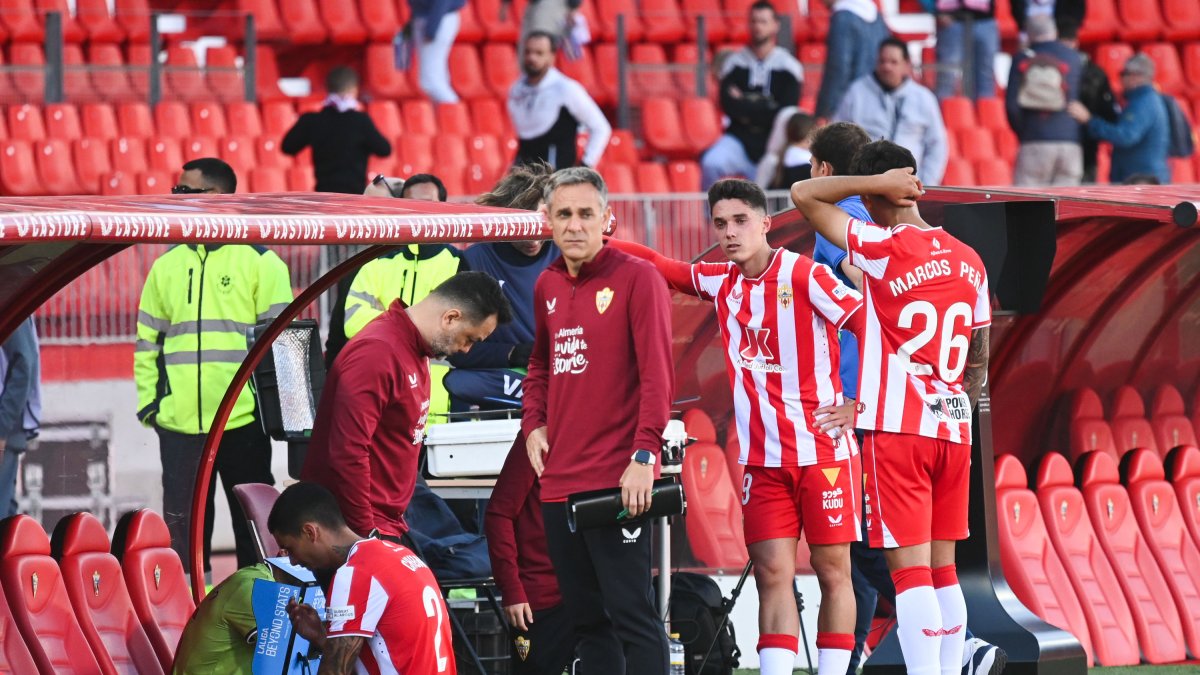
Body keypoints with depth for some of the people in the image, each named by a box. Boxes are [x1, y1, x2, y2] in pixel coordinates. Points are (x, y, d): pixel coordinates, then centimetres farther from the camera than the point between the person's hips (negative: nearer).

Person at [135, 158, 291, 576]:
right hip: (179, 424, 4)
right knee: (184, 528, 4)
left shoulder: (260, 262, 0)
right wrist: (148, 401, 5)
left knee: (253, 526, 4)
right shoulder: (167, 266, 13)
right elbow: (148, 340, 16)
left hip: (243, 421, -4)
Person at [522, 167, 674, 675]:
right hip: (559, 479, 7)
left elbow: (657, 376, -12)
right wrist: (534, 425, 11)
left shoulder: (637, 279, -7)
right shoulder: (547, 286, 14)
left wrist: (643, 456, -20)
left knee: (630, 612, -9)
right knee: (586, 616, 10)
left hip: (617, 481, -7)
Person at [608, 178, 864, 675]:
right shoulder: (721, 282, 9)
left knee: (832, 571, 1)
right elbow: (654, 264, 18)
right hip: (762, 460, 5)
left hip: (823, 452, -5)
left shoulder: (804, 276, -8)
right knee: (772, 576, -3)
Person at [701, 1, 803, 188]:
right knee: (711, 164, -28)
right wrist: (763, 111, -10)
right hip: (739, 139, 0)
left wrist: (744, 107, -5)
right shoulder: (735, 62, 4)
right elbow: (728, 105, -7)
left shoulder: (788, 66, 0)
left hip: (772, 144, 0)